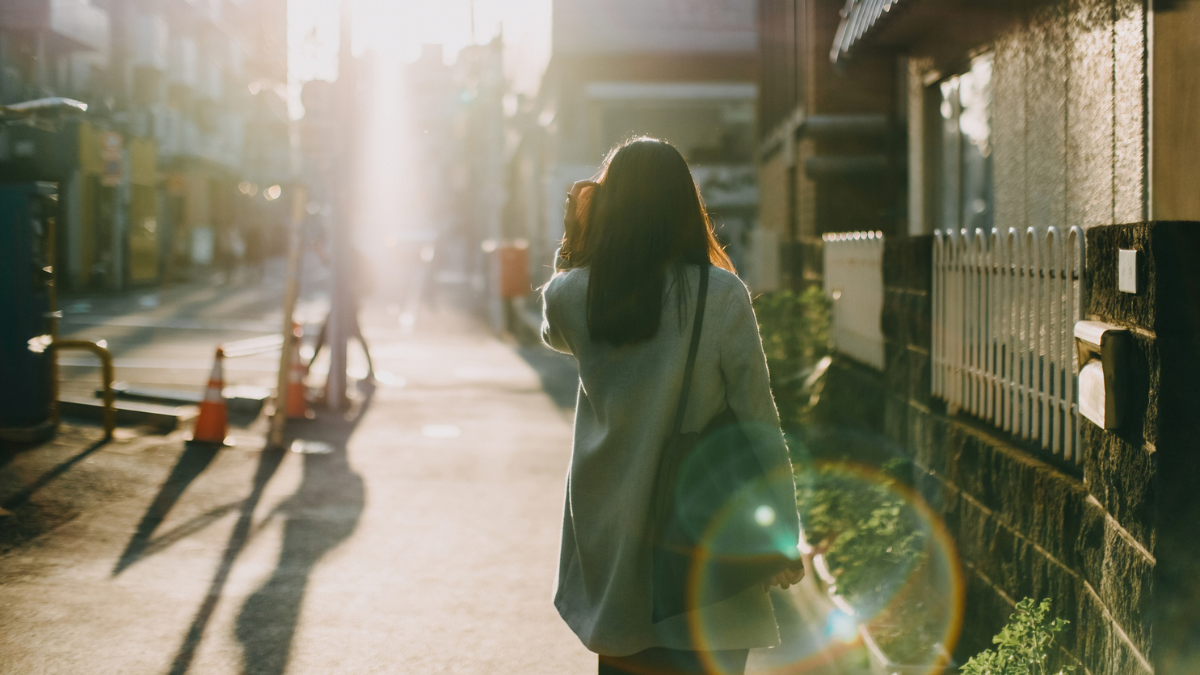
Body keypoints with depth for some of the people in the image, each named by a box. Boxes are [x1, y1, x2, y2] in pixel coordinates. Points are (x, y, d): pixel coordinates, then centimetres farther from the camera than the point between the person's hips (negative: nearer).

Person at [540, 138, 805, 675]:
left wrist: (573, 238, 13)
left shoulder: (573, 296, -3)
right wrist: (784, 535, -2)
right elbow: (758, 419, -8)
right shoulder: (721, 296, -10)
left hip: (610, 530, 3)